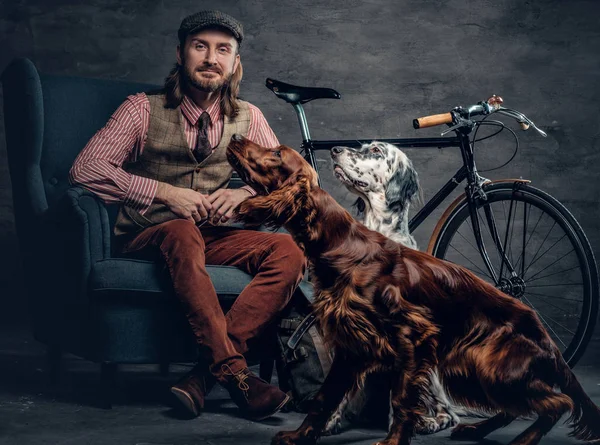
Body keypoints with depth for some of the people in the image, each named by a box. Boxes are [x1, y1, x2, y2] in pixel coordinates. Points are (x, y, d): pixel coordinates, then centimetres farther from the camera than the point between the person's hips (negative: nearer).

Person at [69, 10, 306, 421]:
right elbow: (86, 169, -12)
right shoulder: (145, 109, -2)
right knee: (183, 233, -39)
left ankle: (207, 372, -35)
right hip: (150, 237, -4)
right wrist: (166, 193, -19)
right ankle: (233, 372, -41)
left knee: (289, 250, -25)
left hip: (215, 237, 4)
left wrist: (244, 193, -10)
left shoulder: (247, 118, 9)